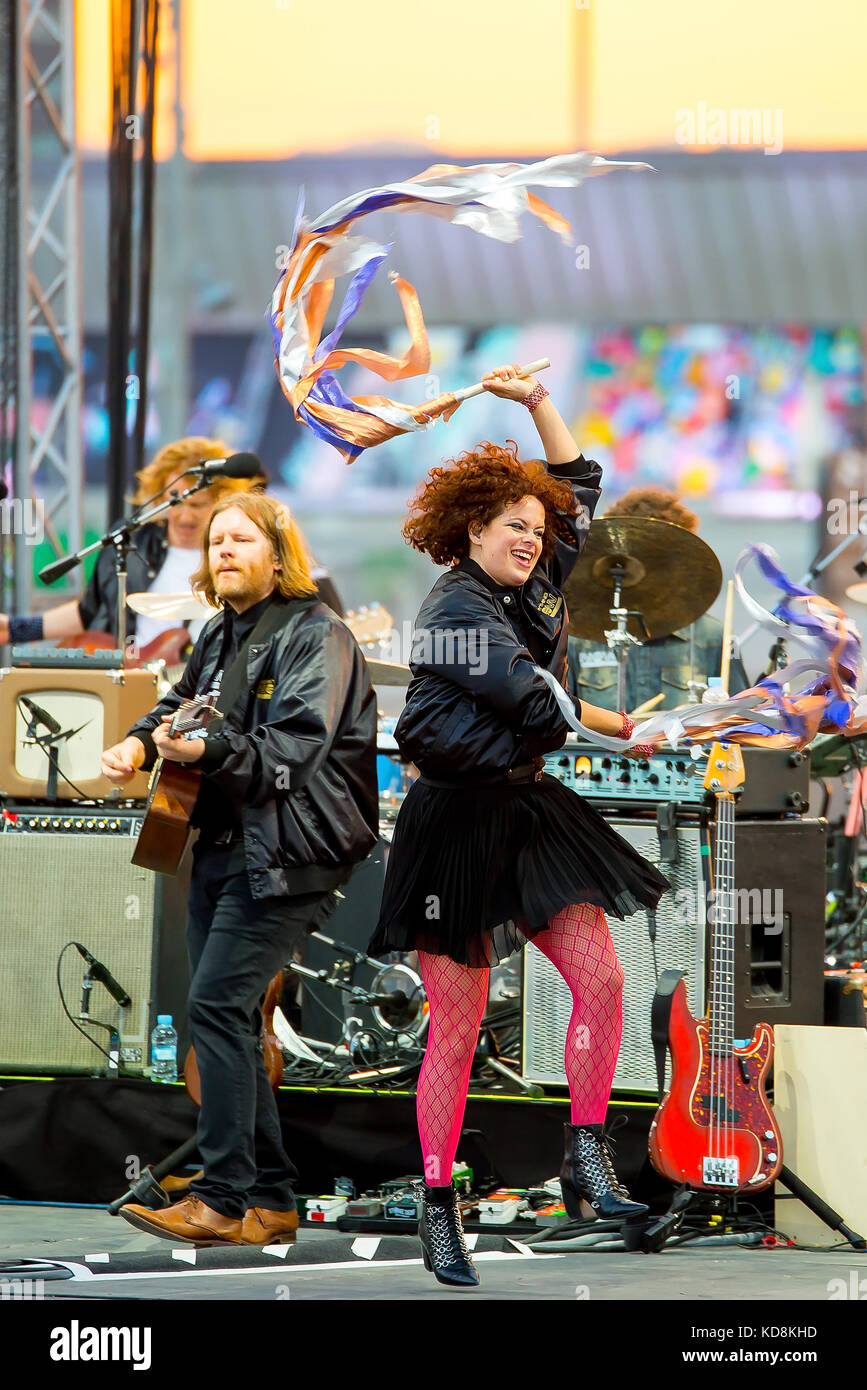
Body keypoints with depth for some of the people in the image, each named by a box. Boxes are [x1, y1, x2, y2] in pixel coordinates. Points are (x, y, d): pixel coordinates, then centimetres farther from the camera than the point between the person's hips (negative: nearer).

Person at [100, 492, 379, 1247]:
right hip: (221, 844, 9)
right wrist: (142, 741, 10)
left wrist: (208, 752, -36)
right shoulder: (222, 634, 17)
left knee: (218, 1004, -17)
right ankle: (271, 1200, 14)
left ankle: (225, 1199, -16)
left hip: (284, 856, -9)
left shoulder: (316, 635, -9)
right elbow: (180, 703, 33)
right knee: (228, 1018, 7)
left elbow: (294, 747, -21)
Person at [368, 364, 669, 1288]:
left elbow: (581, 483, 21)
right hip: (455, 820, -7)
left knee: (601, 979, -8)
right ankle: (436, 1210, 4)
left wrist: (537, 402, 12)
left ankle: (586, 1159, 0)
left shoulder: (535, 587, 10)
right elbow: (532, 703, -17)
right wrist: (627, 729, -3)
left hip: (528, 808, 7)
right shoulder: (458, 606, -13)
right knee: (456, 1025, -4)